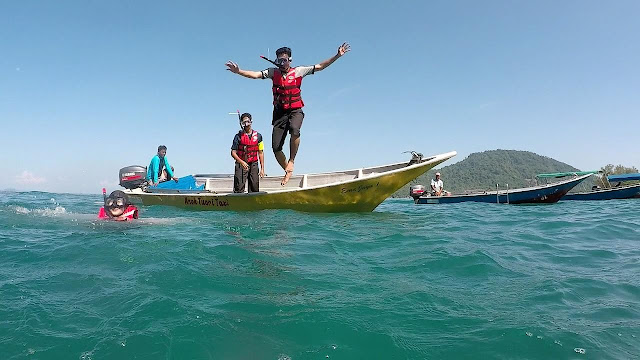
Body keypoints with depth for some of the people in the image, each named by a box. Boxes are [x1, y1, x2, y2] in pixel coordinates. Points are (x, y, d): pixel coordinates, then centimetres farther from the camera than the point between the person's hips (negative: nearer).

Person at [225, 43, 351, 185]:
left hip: (295, 110, -2)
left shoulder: (298, 71, 1)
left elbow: (320, 66, 2)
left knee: (294, 130, -36)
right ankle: (288, 170, 21)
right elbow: (255, 75, -4)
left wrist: (337, 55, -4)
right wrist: (238, 71, -18)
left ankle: (291, 161, -15)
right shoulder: (273, 72, 5)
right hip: (279, 112, 3)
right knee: (276, 148, -3)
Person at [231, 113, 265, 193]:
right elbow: (233, 152, -4)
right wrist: (241, 162, -22)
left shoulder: (258, 136, 6)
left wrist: (262, 168, 5)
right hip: (241, 165, -3)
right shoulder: (239, 136, -1)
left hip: (254, 164, 3)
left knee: (255, 188, 4)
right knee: (239, 188, -8)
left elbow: (261, 153, 10)